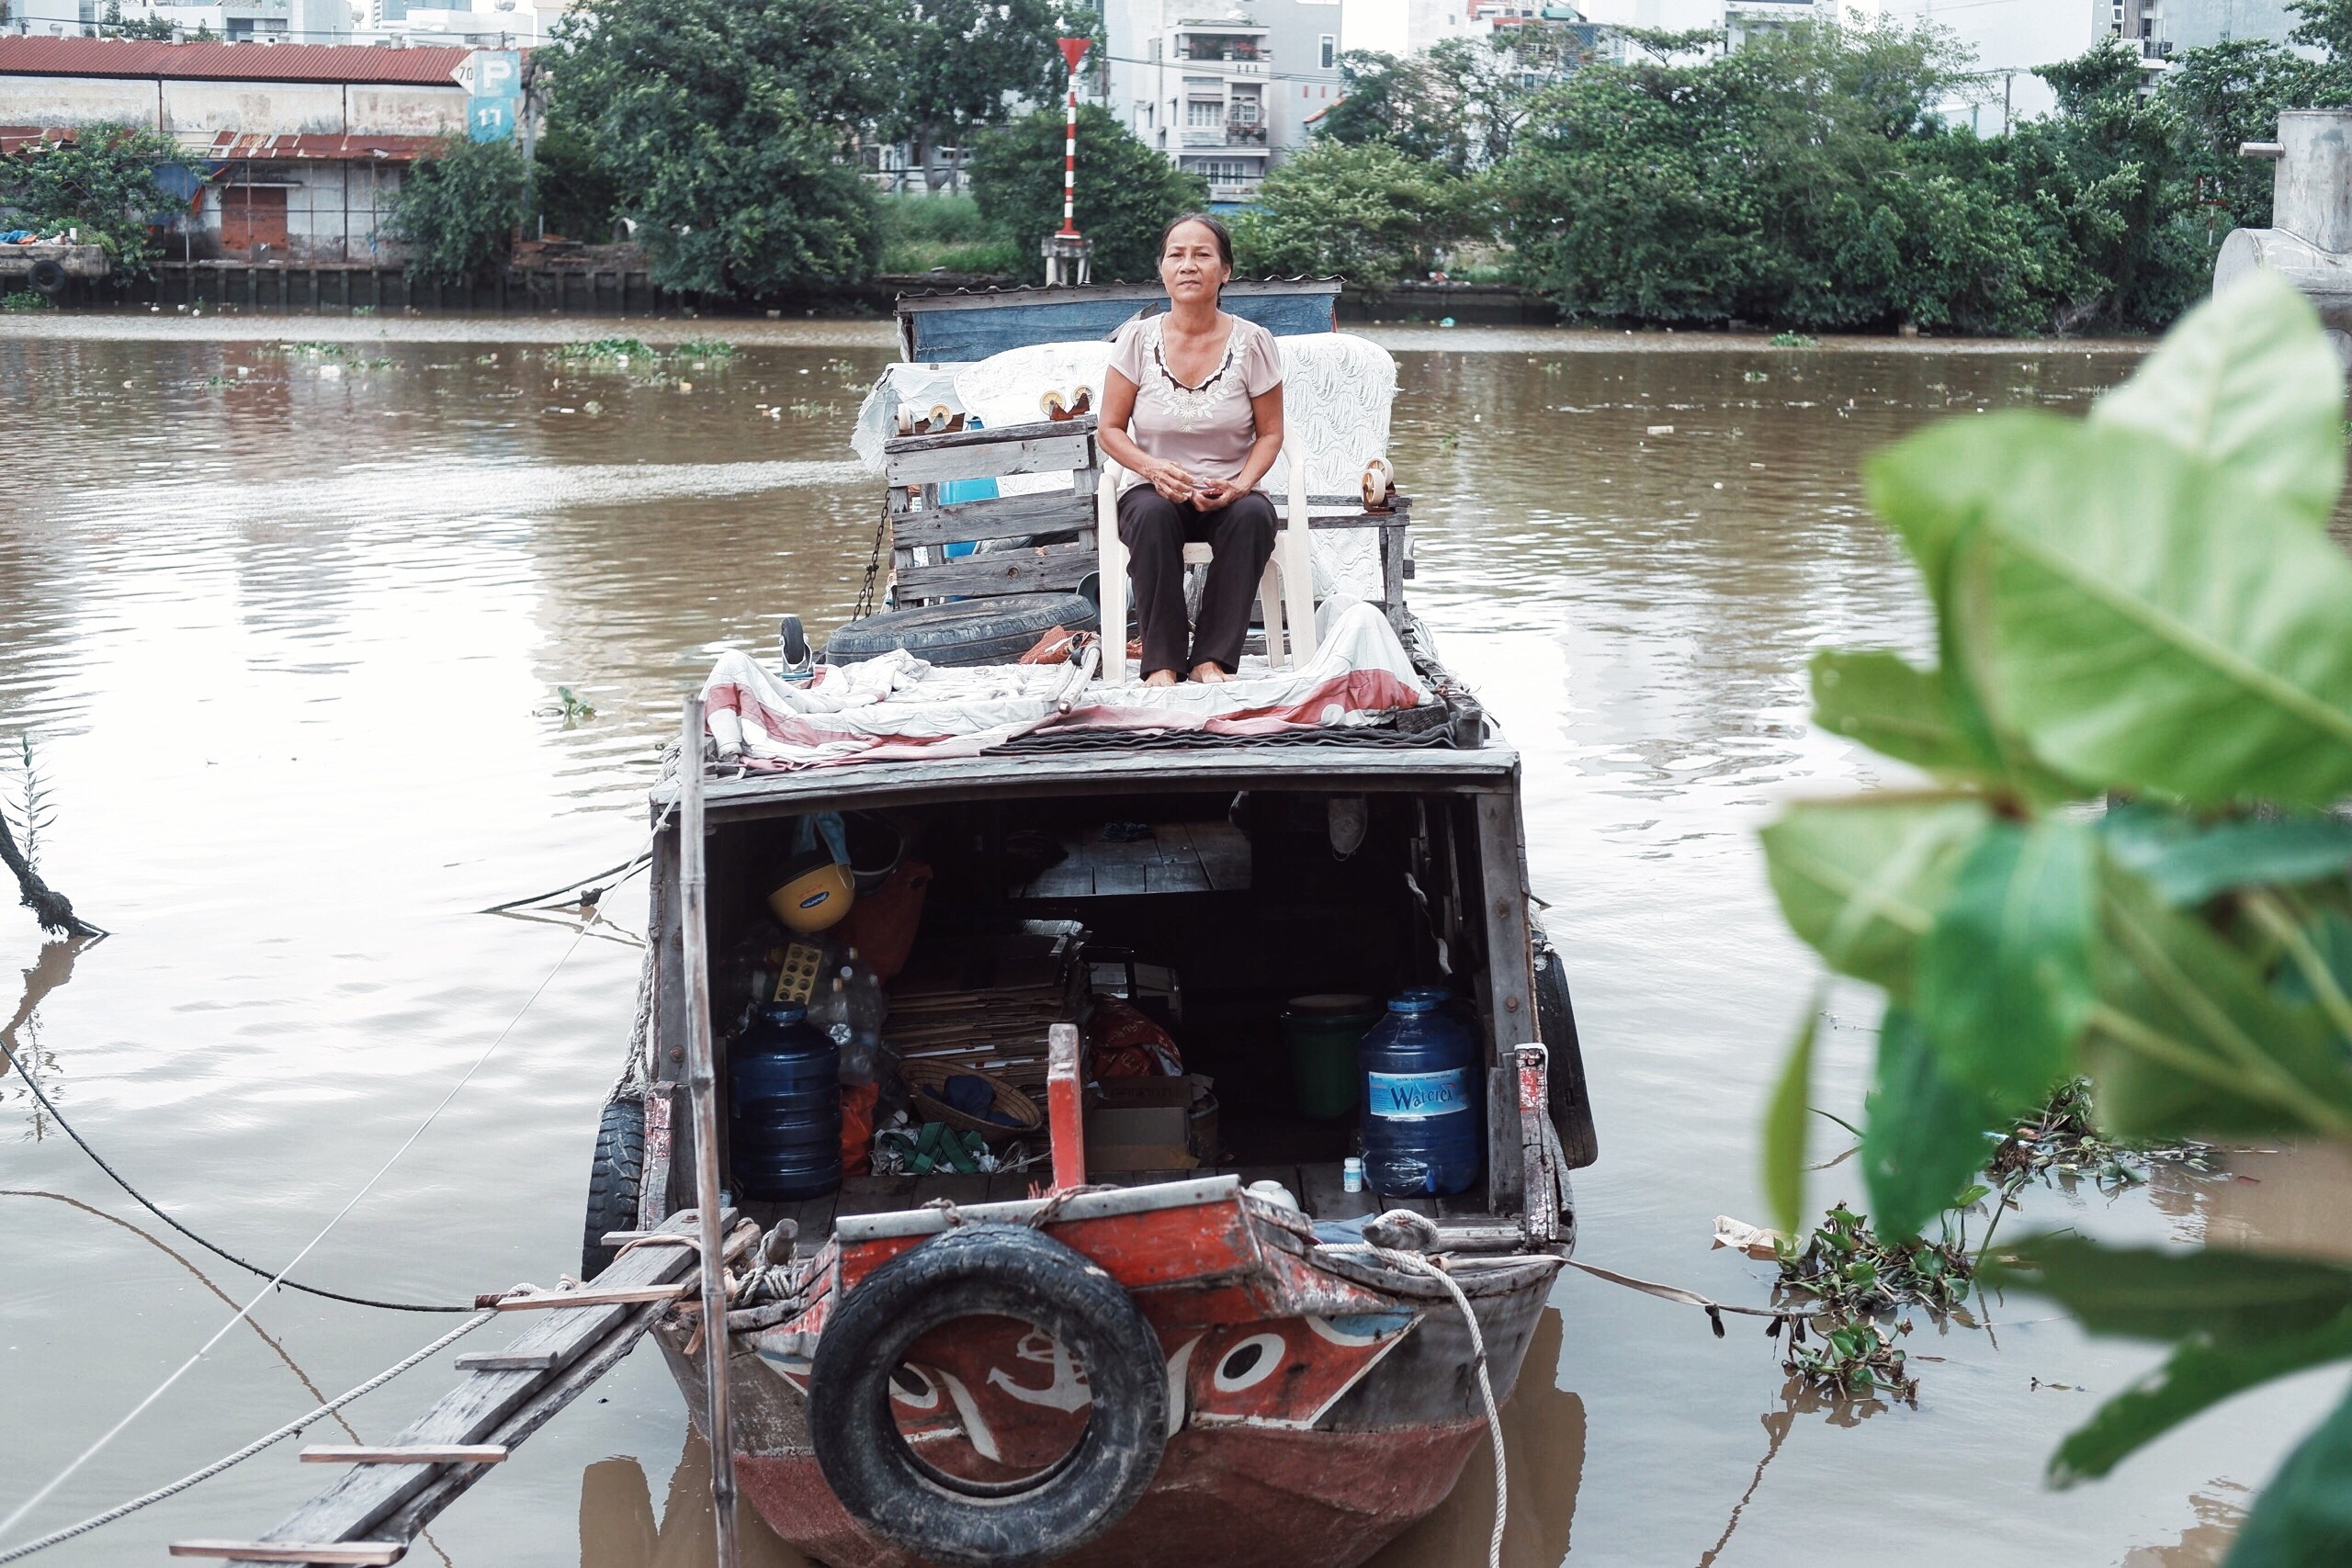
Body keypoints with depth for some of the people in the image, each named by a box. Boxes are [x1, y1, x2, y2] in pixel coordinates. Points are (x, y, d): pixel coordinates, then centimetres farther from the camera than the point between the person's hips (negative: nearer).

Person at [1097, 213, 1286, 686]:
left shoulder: (1252, 342, -3)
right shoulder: (1138, 339, -2)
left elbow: (1270, 433, 2)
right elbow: (1110, 428, 1)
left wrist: (1240, 485, -17)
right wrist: (1152, 468, -19)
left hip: (1227, 493, 0)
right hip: (1154, 489, 0)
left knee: (1254, 515, -33)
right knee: (1153, 516, -35)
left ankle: (1213, 658, -23)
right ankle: (1162, 662, -25)